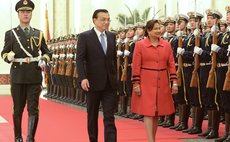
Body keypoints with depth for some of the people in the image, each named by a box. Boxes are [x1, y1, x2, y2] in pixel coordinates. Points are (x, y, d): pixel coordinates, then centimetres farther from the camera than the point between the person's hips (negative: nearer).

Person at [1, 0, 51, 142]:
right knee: (18, 109, 8)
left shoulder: (38, 34, 11)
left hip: (35, 76, 1)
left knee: (33, 109, -3)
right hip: (18, 76, -1)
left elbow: (47, 53, 16)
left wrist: (44, 60, -5)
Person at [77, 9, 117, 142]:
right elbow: (80, 59, -11)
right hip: (93, 83, -3)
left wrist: (115, 77, 12)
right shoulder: (85, 36, -5)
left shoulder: (112, 36, 9)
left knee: (110, 118, -4)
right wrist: (83, 78, -22)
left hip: (110, 83, 3)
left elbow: (114, 58, 14)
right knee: (92, 116, 11)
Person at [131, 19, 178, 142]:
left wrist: (174, 81, 0)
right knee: (148, 112, -8)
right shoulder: (140, 45, -2)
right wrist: (136, 84, -8)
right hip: (146, 84, -4)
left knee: (157, 112, 9)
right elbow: (136, 66, -4)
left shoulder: (166, 45, 7)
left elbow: (171, 64, 7)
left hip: (162, 84, 4)